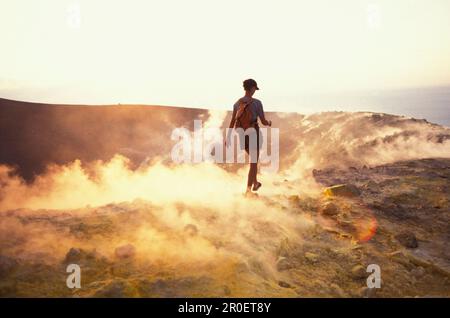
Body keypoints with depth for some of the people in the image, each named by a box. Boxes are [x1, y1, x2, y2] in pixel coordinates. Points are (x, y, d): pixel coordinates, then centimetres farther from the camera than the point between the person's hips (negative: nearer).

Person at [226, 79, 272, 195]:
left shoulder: (237, 103, 1)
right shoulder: (257, 103, -13)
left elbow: (232, 121, 1)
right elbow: (263, 121, -10)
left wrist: (228, 137, 5)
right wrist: (269, 123, 14)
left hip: (242, 134, 5)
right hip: (254, 133, -5)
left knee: (254, 158, 28)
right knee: (253, 162, 5)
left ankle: (255, 183, 36)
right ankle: (248, 190, 1)